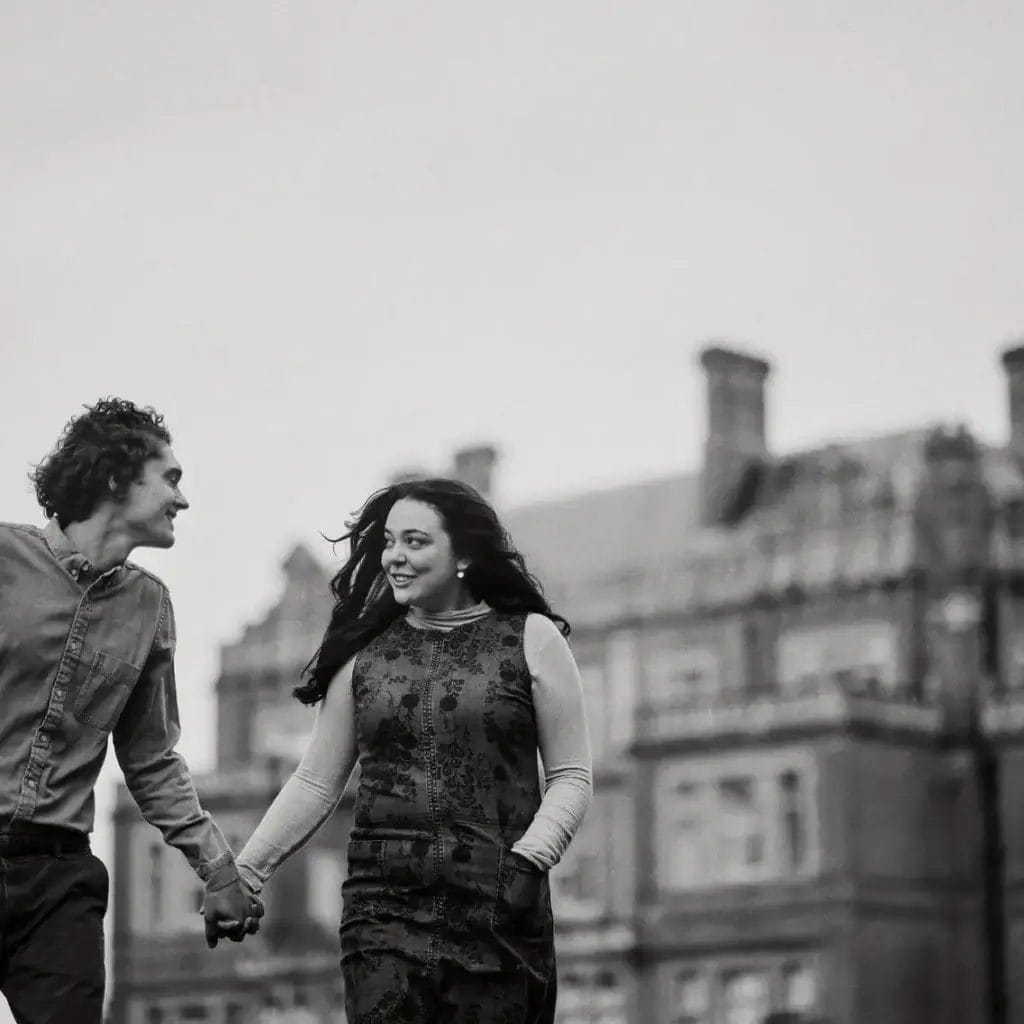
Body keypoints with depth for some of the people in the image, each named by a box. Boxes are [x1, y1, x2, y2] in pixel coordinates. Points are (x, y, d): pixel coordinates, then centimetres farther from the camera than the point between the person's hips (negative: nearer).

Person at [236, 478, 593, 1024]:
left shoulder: (532, 640, 6)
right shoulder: (363, 654, 12)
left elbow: (570, 777, 5)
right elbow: (315, 783, 13)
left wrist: (528, 859, -10)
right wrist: (243, 872, 5)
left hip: (495, 908, -1)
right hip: (383, 904, 1)